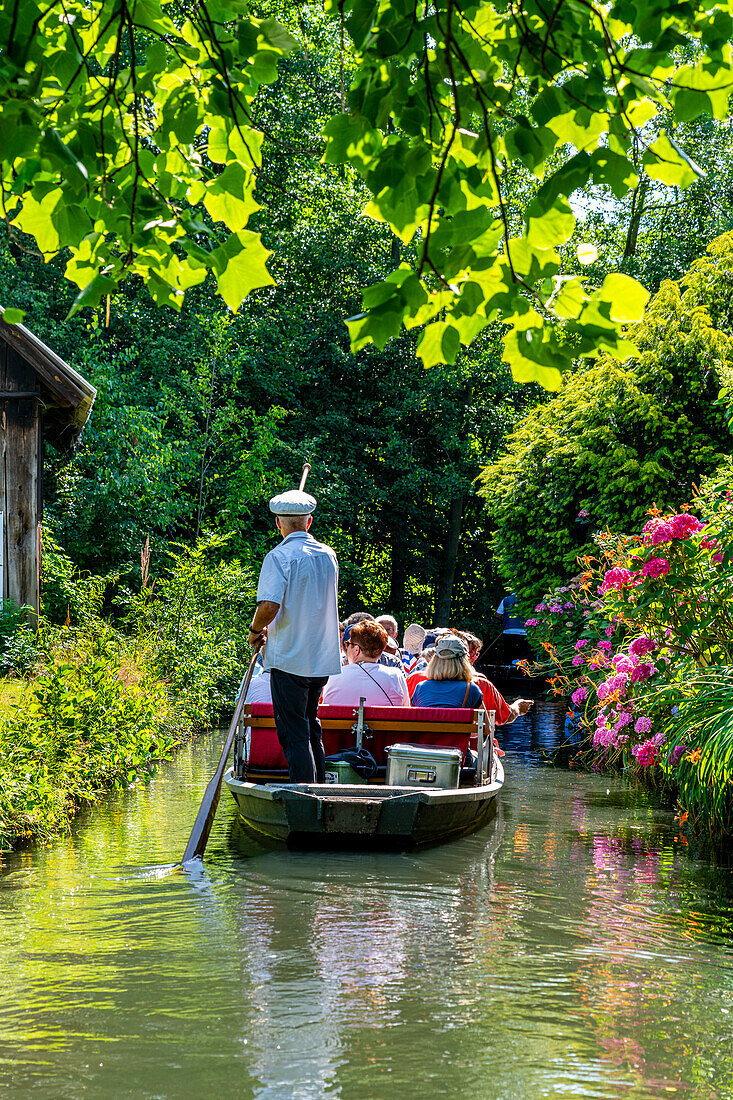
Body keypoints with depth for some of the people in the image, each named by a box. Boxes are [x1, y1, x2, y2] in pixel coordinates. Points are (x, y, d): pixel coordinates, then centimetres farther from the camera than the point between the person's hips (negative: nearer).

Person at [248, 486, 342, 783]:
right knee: (311, 729, 18)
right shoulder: (328, 555, 9)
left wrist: (255, 630, -3)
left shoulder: (279, 557, -12)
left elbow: (269, 605, -23)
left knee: (294, 735, -3)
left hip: (289, 657, -6)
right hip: (323, 657, 7)